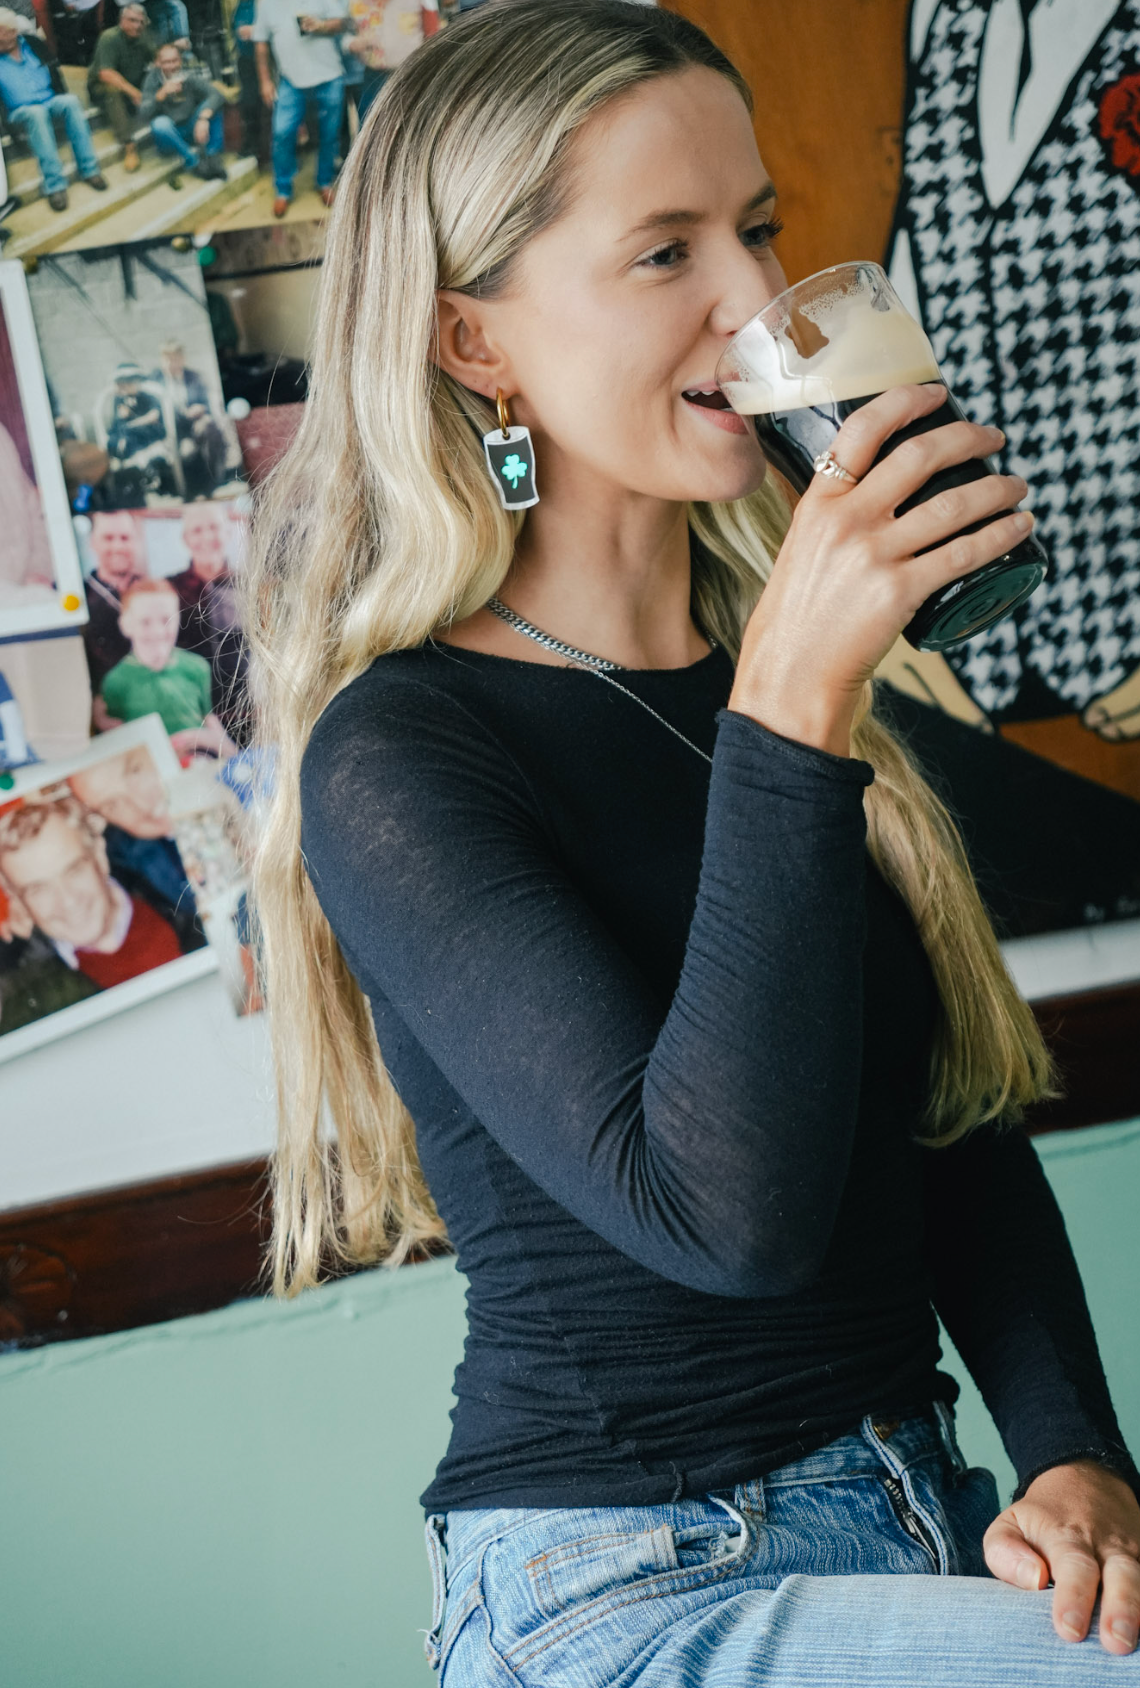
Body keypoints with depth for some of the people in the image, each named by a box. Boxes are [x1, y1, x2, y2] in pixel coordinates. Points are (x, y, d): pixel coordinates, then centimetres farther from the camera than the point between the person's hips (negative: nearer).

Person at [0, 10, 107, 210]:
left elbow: (53, 71, 13)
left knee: (70, 101, -30)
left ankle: (89, 169, -29)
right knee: (36, 113, -38)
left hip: (51, 101, 4)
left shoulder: (32, 43, 9)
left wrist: (61, 97, 0)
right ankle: (54, 184, -45)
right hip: (20, 111, -3)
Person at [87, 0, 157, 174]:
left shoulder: (144, 37, -2)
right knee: (113, 89, -39)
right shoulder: (110, 38, -22)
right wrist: (132, 91, -44)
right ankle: (128, 145, -43)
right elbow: (105, 74, -33)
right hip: (102, 88, -6)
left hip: (133, 84, 6)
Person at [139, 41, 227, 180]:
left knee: (212, 106, -21)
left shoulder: (189, 77, -9)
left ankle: (211, 156, -25)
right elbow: (142, 116, -19)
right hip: (169, 138, -1)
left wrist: (204, 119, -43)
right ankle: (194, 162, -27)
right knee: (160, 122, -34)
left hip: (192, 132, 1)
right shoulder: (152, 80, -10)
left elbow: (216, 94, -25)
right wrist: (162, 94, -34)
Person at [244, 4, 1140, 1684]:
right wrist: (791, 716, -29)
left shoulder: (793, 662, 9)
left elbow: (966, 1127, 11)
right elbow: (727, 1210, -24)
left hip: (921, 1523, 7)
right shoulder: (400, 757, -13)